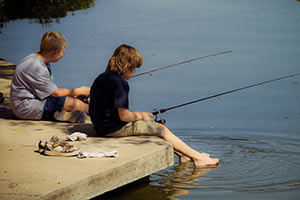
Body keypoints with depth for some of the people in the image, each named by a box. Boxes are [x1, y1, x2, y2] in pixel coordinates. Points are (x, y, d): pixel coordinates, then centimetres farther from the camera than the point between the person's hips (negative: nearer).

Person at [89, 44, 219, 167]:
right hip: (117, 128, -10)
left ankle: (183, 155, 26)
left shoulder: (101, 78, 10)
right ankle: (197, 157, 11)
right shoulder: (119, 82, -21)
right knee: (162, 129, 3)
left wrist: (138, 115, 12)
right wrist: (141, 116, -4)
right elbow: (124, 116, -24)